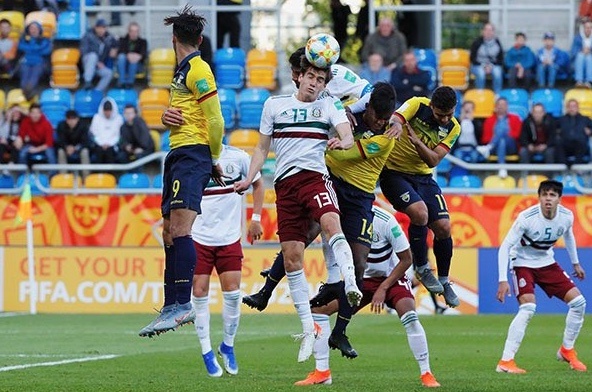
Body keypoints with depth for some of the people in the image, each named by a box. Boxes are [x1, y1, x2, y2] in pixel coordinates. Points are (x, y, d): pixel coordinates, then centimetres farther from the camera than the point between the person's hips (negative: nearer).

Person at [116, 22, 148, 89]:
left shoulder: (142, 42, 11)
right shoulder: (122, 40, 11)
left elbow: (144, 54, -8)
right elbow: (120, 52, -8)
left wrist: (139, 56, -32)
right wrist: (128, 55, -30)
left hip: (136, 66, 0)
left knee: (134, 58, -33)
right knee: (122, 57, -32)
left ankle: (130, 81, -35)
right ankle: (122, 81, -37)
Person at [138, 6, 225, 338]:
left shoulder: (197, 70, -9)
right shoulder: (183, 71, 20)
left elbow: (215, 120, -12)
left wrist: (215, 159, -4)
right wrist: (167, 117, 2)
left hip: (193, 153, -10)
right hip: (178, 155, 10)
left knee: (179, 228, -20)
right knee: (169, 233, 9)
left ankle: (183, 303, -26)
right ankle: (171, 308, 11)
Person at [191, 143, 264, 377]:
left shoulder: (237, 158, -2)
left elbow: (258, 184, 14)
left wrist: (255, 219, 8)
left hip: (229, 238, 0)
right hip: (198, 237, 0)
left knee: (232, 293, -5)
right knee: (199, 293, -4)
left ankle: (228, 347, 15)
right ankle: (206, 352, 7)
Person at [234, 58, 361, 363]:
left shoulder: (330, 105, 10)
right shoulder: (274, 105, 15)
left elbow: (348, 136, -6)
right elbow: (262, 148, 21)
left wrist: (343, 142, -30)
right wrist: (249, 179, 7)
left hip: (315, 175, -2)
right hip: (285, 183, 2)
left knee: (331, 222, -35)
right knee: (291, 257, -1)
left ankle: (350, 284, -49)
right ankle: (308, 329, 6)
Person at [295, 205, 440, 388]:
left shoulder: (384, 221, -27)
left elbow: (406, 259, -16)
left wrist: (383, 289, -18)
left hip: (391, 277, -4)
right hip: (359, 279, 4)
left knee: (408, 315, -31)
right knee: (318, 308, -12)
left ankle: (426, 374, -18)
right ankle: (322, 372, -4)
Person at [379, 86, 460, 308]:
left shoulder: (453, 128, -6)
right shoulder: (417, 105, -15)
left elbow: (433, 160, -15)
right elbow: (395, 118, -34)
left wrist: (417, 142, -33)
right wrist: (397, 124, -58)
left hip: (423, 177, 5)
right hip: (394, 172, -5)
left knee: (443, 227, -4)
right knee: (419, 212, -28)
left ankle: (444, 281, 17)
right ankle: (421, 268, -7)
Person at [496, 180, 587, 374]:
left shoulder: (566, 216, -13)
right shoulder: (527, 218, -28)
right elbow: (505, 246, -25)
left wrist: (575, 263, 23)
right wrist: (502, 280, -31)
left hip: (547, 263, 6)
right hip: (523, 263, -5)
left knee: (578, 301, -3)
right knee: (528, 308, -27)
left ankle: (567, 350, 19)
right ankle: (505, 361, -24)